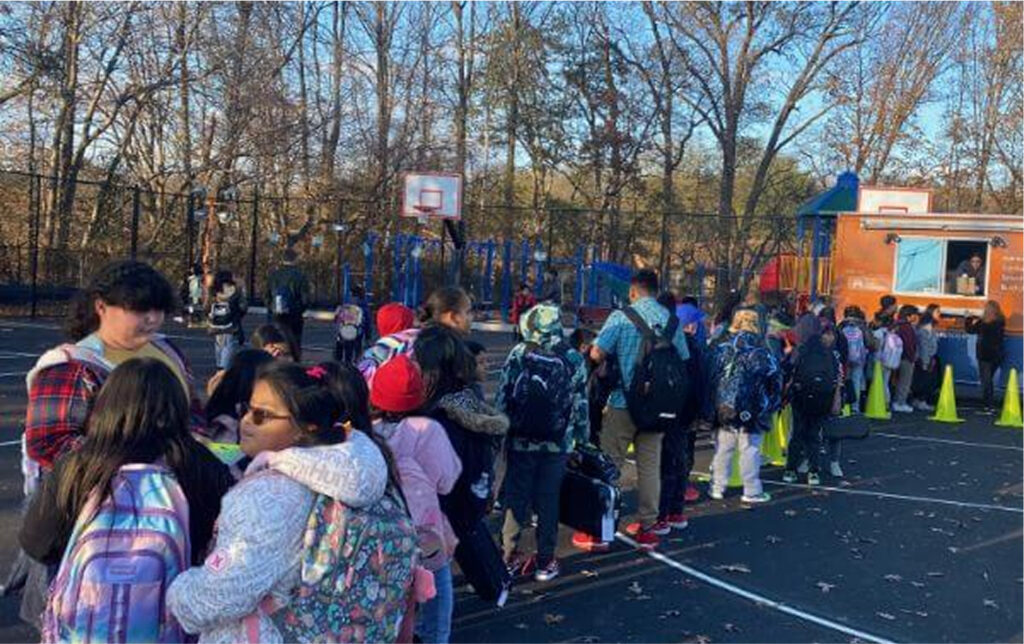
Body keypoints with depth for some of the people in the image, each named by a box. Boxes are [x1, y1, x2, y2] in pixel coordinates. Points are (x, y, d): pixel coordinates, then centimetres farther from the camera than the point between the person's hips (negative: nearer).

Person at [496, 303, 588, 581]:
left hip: (521, 441, 0)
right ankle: (545, 562, 14)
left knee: (516, 498, 10)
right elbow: (580, 403, 1)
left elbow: (502, 397, -4)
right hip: (557, 443, 0)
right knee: (548, 501, 8)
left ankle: (509, 557, 15)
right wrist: (582, 437, 11)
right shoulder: (573, 359, -3)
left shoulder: (518, 353, -6)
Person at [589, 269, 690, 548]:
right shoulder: (672, 320, 4)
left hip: (623, 403, -4)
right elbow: (684, 361, 10)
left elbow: (596, 354, -14)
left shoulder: (621, 317, -8)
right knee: (650, 465, 11)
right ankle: (646, 526, 18)